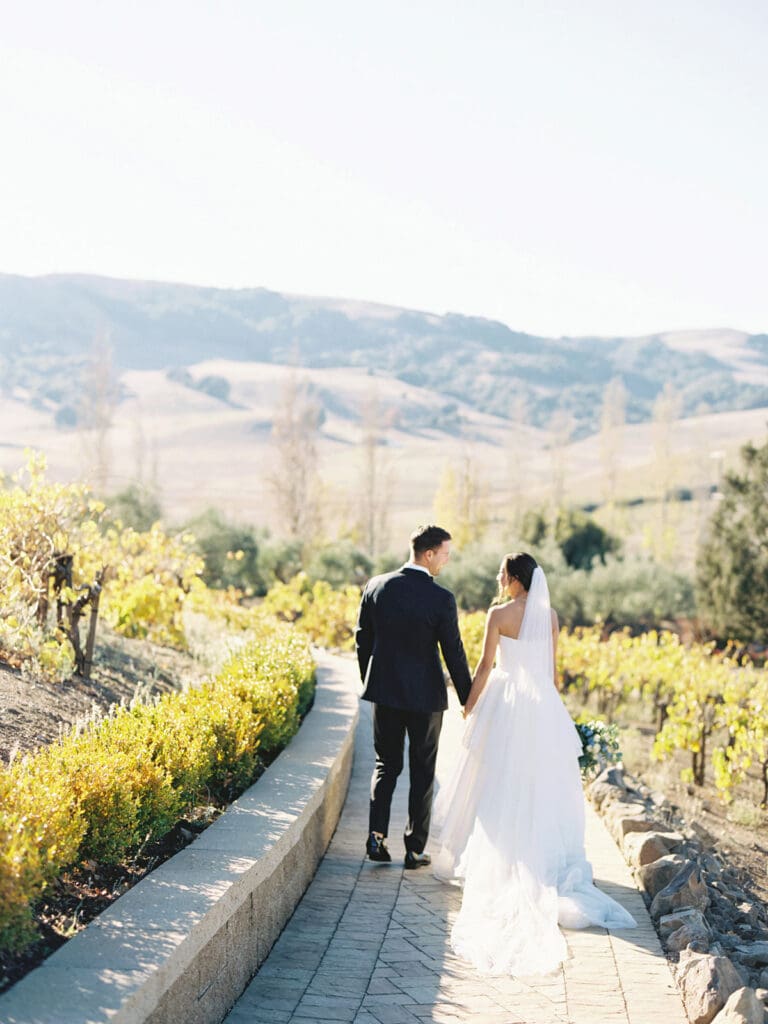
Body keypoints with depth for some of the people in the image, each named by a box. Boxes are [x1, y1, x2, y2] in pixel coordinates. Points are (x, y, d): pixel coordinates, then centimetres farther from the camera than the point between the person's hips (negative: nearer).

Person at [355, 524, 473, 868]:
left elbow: (362, 639, 5)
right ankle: (415, 849, 12)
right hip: (425, 695, -3)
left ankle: (376, 835, 0)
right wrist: (468, 699, 2)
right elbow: (454, 654, -10)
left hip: (384, 690, 3)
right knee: (422, 772, 9)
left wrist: (369, 681, 19)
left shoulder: (376, 587, -3)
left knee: (386, 765, 17)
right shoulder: (441, 599, -16)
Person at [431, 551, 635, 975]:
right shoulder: (550, 615, 2)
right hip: (542, 703, 4)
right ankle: (544, 859, 11)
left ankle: (493, 860, 9)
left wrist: (469, 706, 2)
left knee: (498, 784, 6)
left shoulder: (499, 614, -11)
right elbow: (552, 667, 8)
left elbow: (485, 666, -9)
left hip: (505, 702, -4)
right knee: (541, 783, 10)